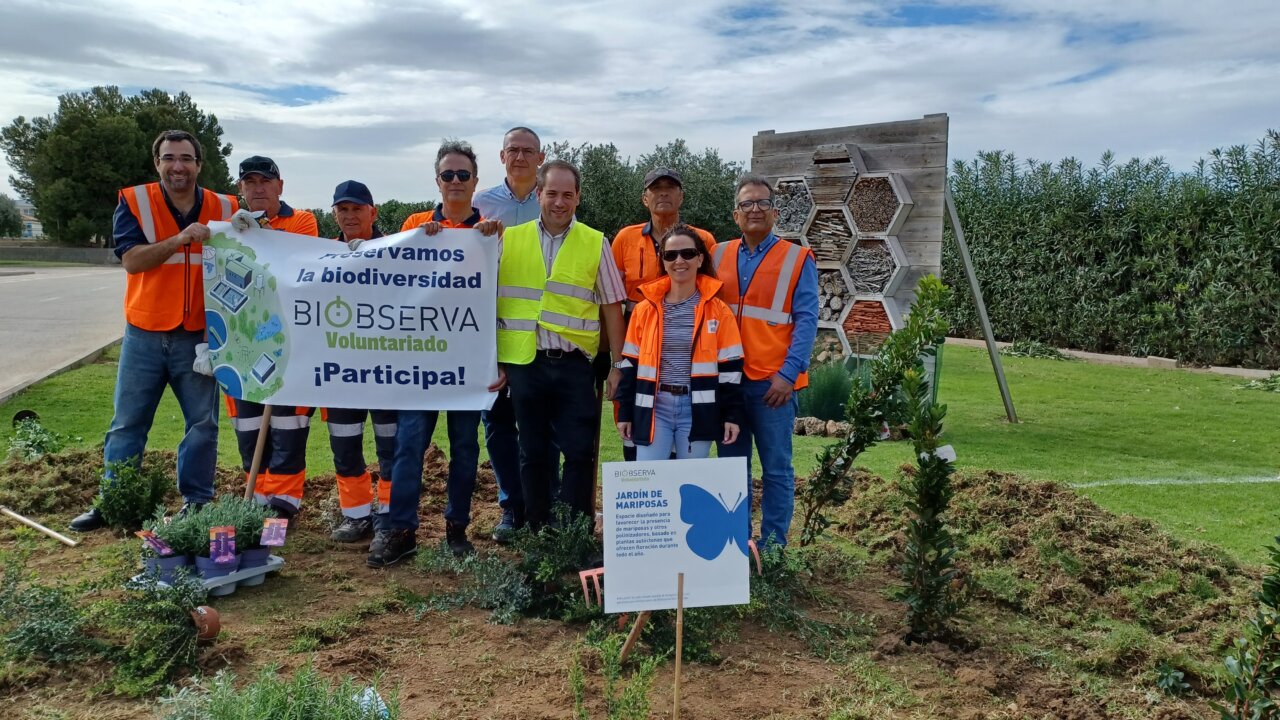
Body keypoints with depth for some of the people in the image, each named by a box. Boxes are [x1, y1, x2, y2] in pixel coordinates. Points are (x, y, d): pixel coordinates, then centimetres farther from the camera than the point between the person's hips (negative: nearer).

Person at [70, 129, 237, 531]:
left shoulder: (224, 209, 3)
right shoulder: (134, 202, -1)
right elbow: (131, 260, -13)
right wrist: (179, 240, -26)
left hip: (199, 336, 1)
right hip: (144, 334, 0)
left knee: (203, 423, 5)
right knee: (128, 422, 8)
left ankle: (196, 503, 16)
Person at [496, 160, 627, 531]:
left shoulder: (595, 243, 4)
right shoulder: (508, 238, 6)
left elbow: (611, 306, 5)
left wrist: (618, 364, 2)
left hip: (574, 364, -1)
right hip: (524, 362, 1)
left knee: (580, 452, -1)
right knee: (533, 452, 10)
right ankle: (538, 534, 22)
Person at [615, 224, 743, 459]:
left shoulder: (717, 309, 1)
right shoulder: (646, 308, 5)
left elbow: (729, 366, 1)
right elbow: (631, 364, 9)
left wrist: (732, 415, -2)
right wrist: (625, 413, 6)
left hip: (698, 409, -1)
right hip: (654, 407, 1)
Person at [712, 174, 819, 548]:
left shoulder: (797, 259, 1)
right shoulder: (719, 256, 11)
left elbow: (806, 320, -5)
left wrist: (788, 373, -15)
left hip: (772, 383, -3)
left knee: (777, 469, 3)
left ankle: (773, 545, 14)